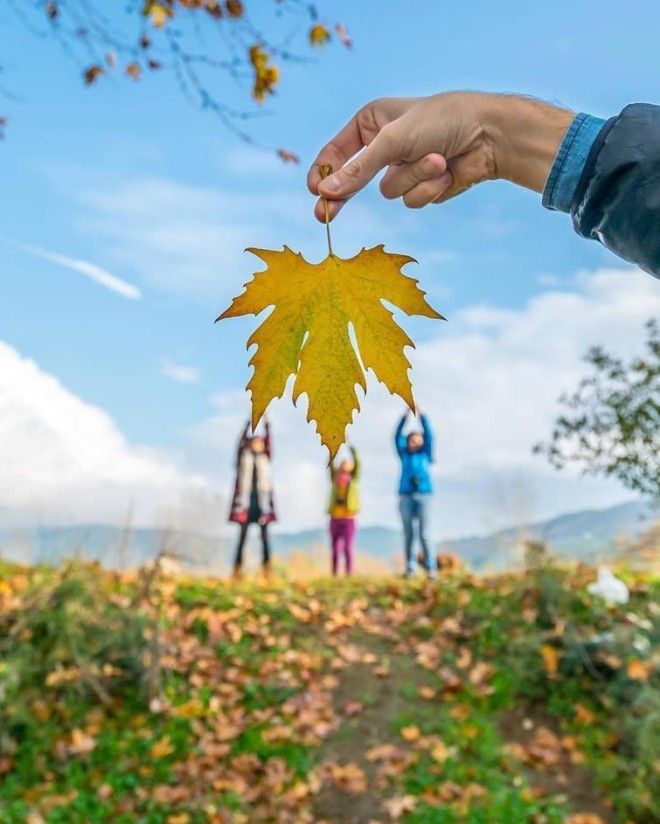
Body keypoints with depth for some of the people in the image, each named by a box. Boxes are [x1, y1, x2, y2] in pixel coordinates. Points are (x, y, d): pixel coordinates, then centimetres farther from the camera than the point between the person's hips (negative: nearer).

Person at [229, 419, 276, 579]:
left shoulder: (265, 459, 12)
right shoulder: (244, 457, 7)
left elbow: (269, 442, 3)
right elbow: (242, 439, -3)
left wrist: (267, 423, -4)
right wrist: (249, 422, -9)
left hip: (262, 502, 2)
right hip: (246, 501, -2)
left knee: (264, 536, 0)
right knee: (242, 536, -2)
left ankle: (267, 567, -2)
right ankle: (237, 567, -3)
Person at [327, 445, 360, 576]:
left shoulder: (353, 481, 7)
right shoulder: (335, 480, 10)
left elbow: (357, 464, -6)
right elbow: (330, 466, -2)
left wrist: (354, 453, -18)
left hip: (349, 520, -2)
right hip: (335, 519, 2)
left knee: (347, 549, -7)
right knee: (335, 550, 3)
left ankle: (349, 576, -5)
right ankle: (334, 576, 8)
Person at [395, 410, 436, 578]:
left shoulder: (426, 454, 11)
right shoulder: (404, 454, 13)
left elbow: (429, 435, 1)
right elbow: (397, 437, 6)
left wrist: (421, 415, -2)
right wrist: (405, 415, 1)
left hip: (423, 496, -1)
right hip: (406, 496, 1)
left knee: (424, 534, -7)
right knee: (408, 534, 1)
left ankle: (430, 568, -3)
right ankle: (410, 568, 6)